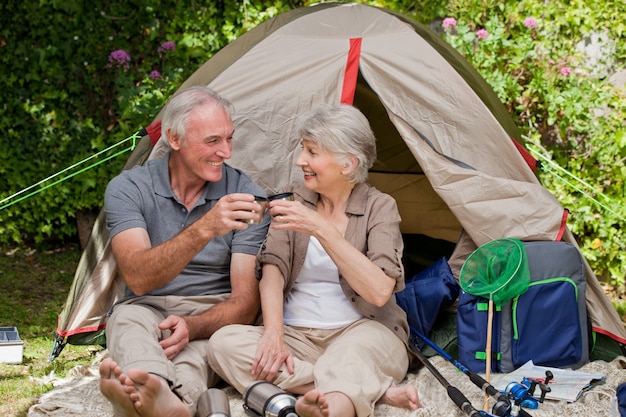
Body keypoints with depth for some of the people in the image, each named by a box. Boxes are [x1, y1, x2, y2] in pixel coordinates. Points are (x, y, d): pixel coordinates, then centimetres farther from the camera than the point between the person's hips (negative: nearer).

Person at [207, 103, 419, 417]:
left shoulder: (379, 208, -2)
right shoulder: (293, 200, 9)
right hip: (298, 336, 4)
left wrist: (321, 228, -23)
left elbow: (379, 291, -18)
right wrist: (274, 334, -22)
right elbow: (272, 270, -3)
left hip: (365, 334, -4)